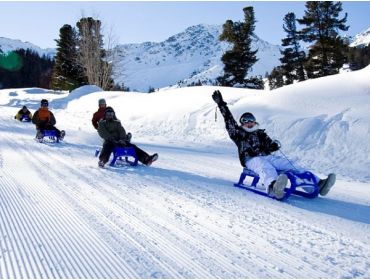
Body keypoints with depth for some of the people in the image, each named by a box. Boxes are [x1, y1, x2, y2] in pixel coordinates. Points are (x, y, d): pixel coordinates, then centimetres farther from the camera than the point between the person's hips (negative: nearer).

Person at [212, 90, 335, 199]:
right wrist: (221, 104, 5)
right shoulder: (239, 134, 19)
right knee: (265, 167, -39)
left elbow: (270, 145, 20)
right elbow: (229, 121, 11)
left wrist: (275, 145, -5)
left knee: (289, 164, -19)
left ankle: (317, 184, -33)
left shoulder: (260, 134, 30)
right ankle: (273, 187, -75)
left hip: (267, 157, 5)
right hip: (251, 159, -5)